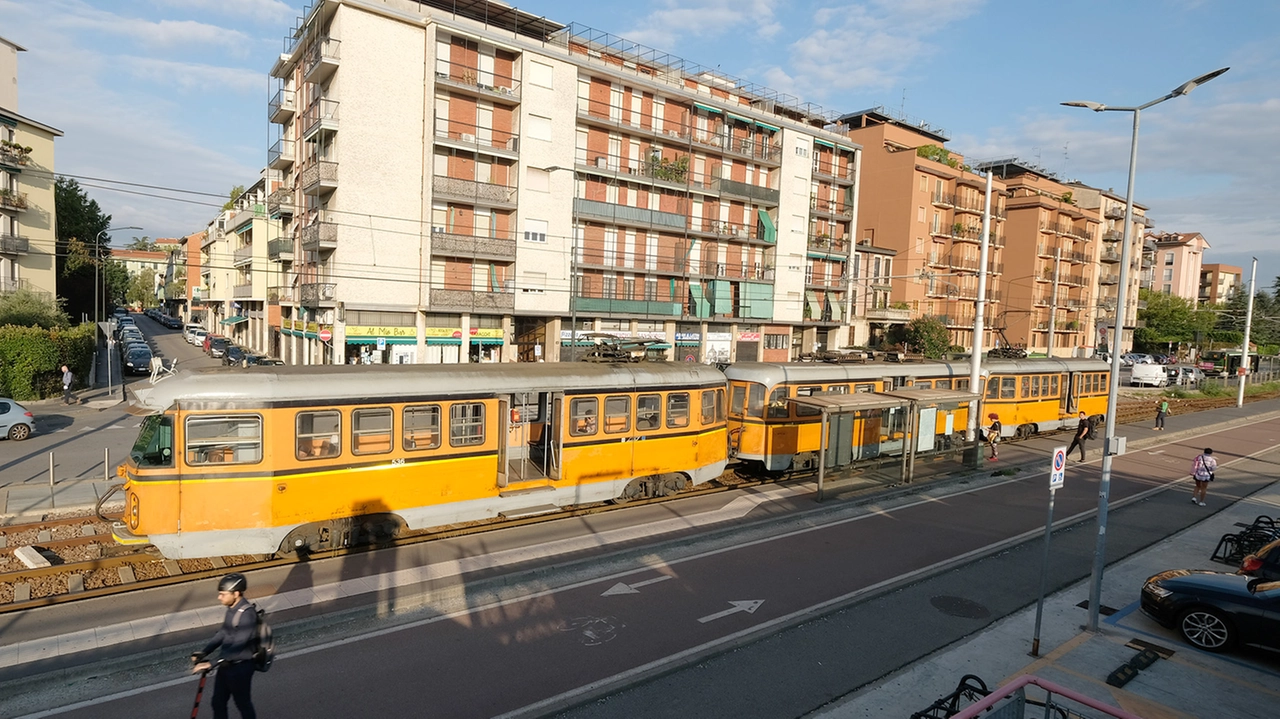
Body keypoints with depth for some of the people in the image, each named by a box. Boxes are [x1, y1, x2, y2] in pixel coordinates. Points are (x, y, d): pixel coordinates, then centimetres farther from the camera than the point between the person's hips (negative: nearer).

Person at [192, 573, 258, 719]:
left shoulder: (247, 614, -30)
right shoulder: (232, 608, -1)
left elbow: (238, 645, -31)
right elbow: (223, 633, 11)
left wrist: (211, 664, -32)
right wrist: (203, 652, 3)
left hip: (240, 667, -8)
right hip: (226, 664, 8)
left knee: (242, 704, 13)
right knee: (218, 702, 20)